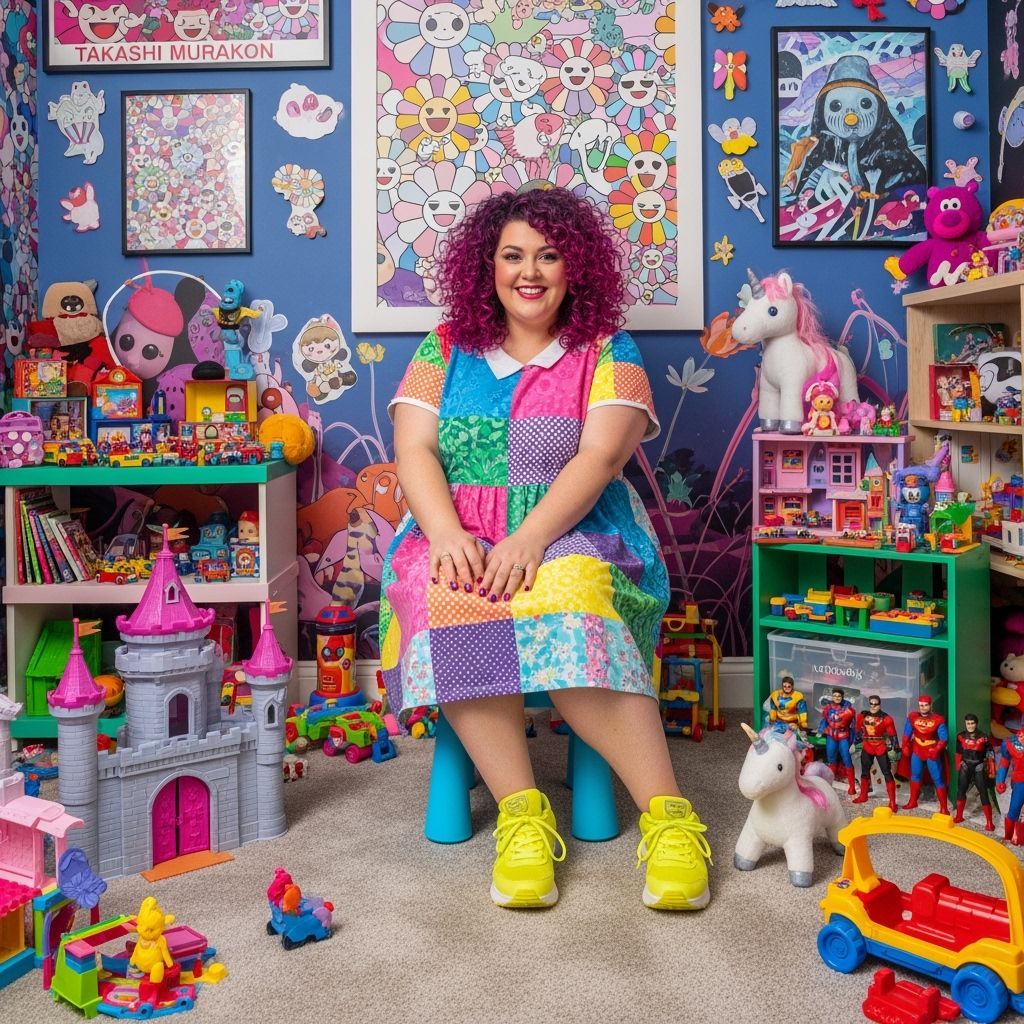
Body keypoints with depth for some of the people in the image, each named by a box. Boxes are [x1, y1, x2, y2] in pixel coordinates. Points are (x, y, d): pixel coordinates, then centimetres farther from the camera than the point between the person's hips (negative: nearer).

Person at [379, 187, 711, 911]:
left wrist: (528, 539, -25)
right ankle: (521, 812, -29)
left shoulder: (607, 353, 6)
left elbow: (598, 458, -9)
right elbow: (413, 451, 1)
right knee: (447, 602, -33)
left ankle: (668, 815, -31)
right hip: (460, 534, 2)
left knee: (568, 604, -36)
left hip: (573, 534, -2)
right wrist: (448, 535, -19)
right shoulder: (445, 350, 13)